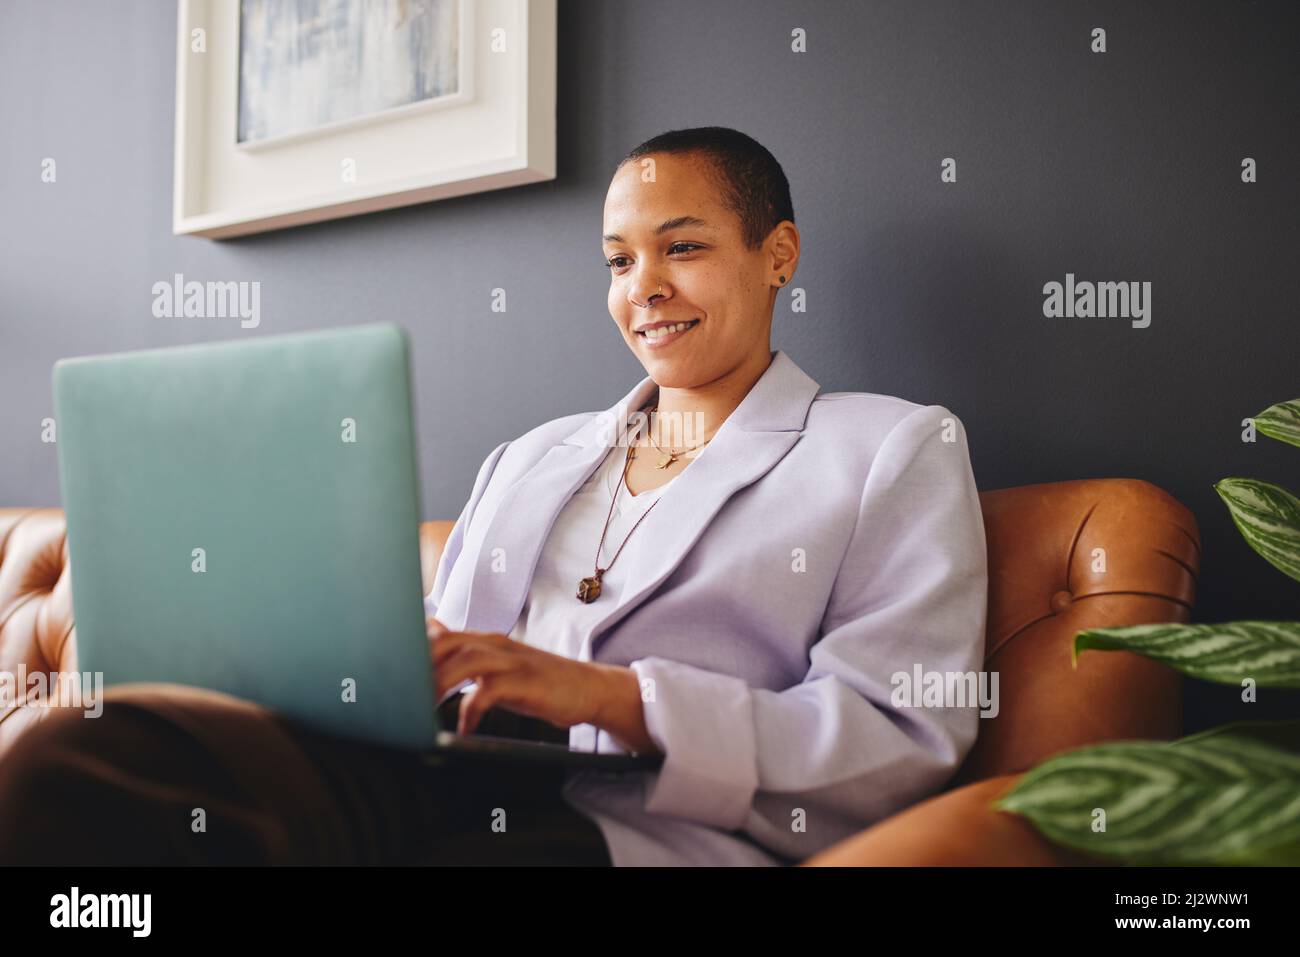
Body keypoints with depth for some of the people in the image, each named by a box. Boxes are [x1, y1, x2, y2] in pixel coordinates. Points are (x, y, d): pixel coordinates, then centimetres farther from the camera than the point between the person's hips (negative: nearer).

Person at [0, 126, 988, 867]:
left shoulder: (900, 451, 11)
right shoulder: (527, 458, 28)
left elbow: (905, 740, -3)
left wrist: (611, 695, -15)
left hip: (644, 826, -4)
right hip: (427, 782, 5)